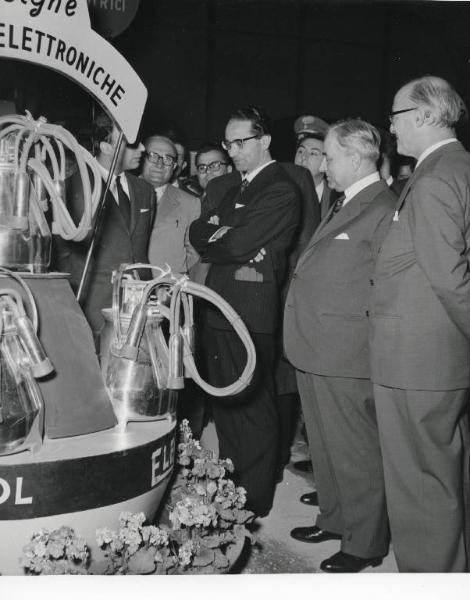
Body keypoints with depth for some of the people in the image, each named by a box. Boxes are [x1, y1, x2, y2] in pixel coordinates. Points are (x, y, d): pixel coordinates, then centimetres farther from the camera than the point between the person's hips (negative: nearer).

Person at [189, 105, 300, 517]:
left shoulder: (281, 191, -11)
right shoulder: (234, 187, 19)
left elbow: (238, 244, -20)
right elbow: (198, 232, 11)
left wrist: (212, 243, -2)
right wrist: (218, 233, -9)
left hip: (251, 313, -9)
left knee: (254, 409, 1)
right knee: (224, 403, 17)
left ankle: (254, 501, 12)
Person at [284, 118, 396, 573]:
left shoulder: (383, 208, -15)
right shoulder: (342, 204, 15)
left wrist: (373, 343, -14)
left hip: (347, 354, -10)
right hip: (315, 350, 10)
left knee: (356, 453, 3)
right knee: (324, 445, 21)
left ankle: (364, 544, 17)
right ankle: (334, 519, 37)